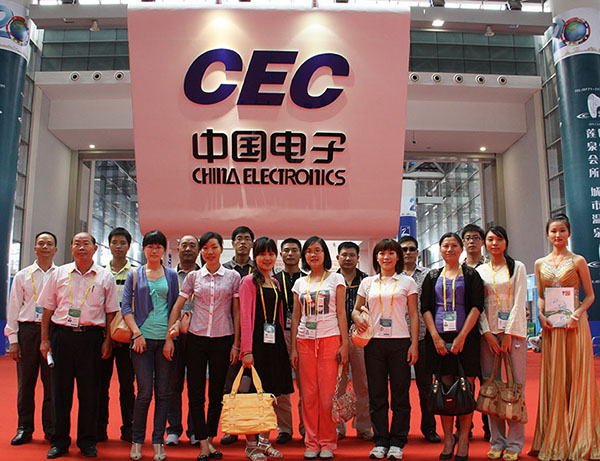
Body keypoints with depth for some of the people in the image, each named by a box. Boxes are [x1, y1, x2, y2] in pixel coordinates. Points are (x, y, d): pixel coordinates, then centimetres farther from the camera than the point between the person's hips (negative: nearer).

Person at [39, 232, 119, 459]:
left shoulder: (105, 277, 4)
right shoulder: (58, 274, 8)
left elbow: (111, 313, 5)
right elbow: (48, 309, 10)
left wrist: (108, 341, -1)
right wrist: (45, 339, 4)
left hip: (91, 336, -1)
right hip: (62, 334, 1)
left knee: (89, 389, 4)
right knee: (60, 388, 6)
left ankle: (87, 440, 17)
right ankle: (59, 441, 20)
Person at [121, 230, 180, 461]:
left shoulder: (171, 275, 11)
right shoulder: (134, 274, 9)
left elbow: (175, 307, 8)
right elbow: (126, 307, 5)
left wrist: (170, 339, -2)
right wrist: (137, 334, -7)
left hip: (165, 339, 1)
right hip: (143, 338, -1)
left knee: (163, 393, 4)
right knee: (144, 392, -4)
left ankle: (158, 442, 14)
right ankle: (137, 441, 13)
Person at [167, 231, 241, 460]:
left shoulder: (233, 276, 3)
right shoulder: (193, 277, 6)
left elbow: (236, 312, 3)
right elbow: (178, 305, 7)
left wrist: (236, 343, 0)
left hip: (223, 340, -1)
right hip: (196, 338, 1)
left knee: (216, 393, 7)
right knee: (196, 393, 0)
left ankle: (210, 439, 21)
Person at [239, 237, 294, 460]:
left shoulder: (275, 283, 15)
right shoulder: (249, 281, -5)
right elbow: (245, 317, -10)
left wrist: (283, 342, 11)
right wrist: (246, 350, -16)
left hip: (274, 341, 6)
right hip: (256, 340, -6)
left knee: (270, 393, 10)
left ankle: (264, 442, 22)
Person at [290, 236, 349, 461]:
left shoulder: (336, 278, 5)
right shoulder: (300, 283, 12)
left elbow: (341, 313, 1)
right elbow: (296, 317, 13)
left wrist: (344, 344, -6)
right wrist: (293, 348, 7)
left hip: (330, 339, -2)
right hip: (305, 341, 3)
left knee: (327, 394, -3)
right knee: (309, 394, 4)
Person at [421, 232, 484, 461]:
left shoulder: (470, 274, 7)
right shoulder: (432, 276, 13)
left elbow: (476, 306, -2)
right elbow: (425, 308, 7)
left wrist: (462, 336, -11)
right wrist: (435, 337, -5)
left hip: (465, 337, -2)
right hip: (439, 337, 2)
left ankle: (463, 440, 7)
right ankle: (447, 438, 12)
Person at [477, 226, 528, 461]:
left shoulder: (517, 267, 5)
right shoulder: (480, 270, 11)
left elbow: (519, 303, -2)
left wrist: (509, 334, -10)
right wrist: (487, 334, -5)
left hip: (513, 330, -2)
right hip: (488, 332, 2)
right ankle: (496, 442, 11)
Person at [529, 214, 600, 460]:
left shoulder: (578, 261, 1)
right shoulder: (540, 264, 10)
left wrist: (577, 314, -16)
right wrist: (541, 314, -5)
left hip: (574, 323, -3)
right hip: (550, 325, 3)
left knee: (576, 377, 1)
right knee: (553, 379, 5)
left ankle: (578, 440, 13)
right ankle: (554, 440, 16)